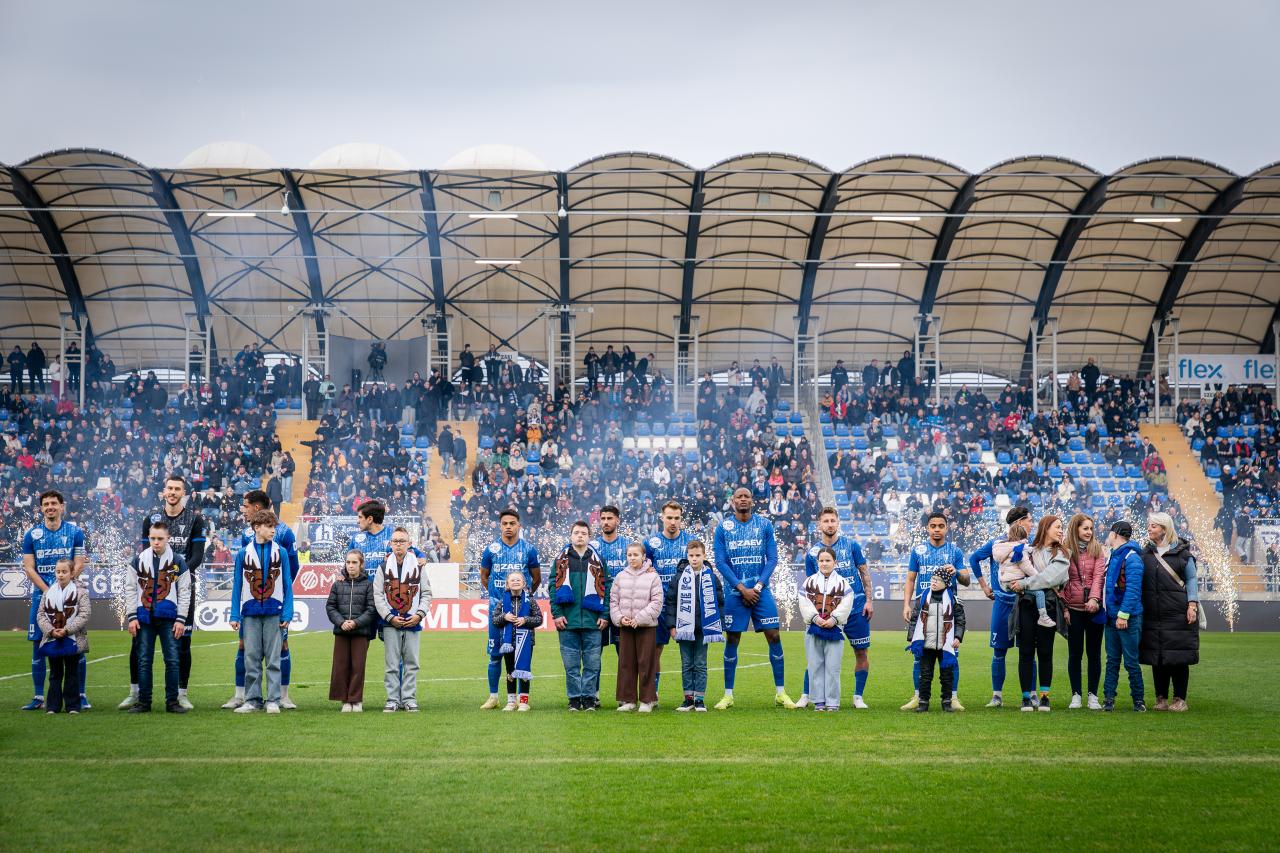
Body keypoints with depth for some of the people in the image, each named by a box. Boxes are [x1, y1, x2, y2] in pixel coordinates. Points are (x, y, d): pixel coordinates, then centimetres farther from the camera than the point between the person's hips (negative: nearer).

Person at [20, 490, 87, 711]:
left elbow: (79, 565, 0)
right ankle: (39, 697, 8)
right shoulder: (31, 535, 5)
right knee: (38, 645, 1)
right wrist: (48, 591, -11)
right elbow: (29, 568, 1)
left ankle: (80, 695, 5)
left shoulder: (75, 532, 3)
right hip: (41, 594, 1)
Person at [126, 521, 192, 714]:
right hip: (145, 617, 1)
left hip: (169, 618, -1)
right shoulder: (139, 560, 4)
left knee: (172, 660, -1)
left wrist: (181, 619, -3)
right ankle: (143, 701, 11)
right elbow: (132, 590, 8)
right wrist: (132, 617, 2)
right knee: (144, 661, 5)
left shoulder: (178, 561, 0)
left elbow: (185, 592, 2)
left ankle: (172, 701, 7)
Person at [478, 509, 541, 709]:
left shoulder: (528, 549, 2)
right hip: (497, 608, 1)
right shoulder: (491, 549, 3)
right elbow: (484, 576, 16)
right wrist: (494, 595, 11)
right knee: (495, 653, 2)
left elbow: (536, 579, 14)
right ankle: (493, 696, 10)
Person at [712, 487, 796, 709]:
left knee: (774, 637, -4)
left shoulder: (765, 525, 4)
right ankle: (728, 695, 8)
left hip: (761, 590, 1)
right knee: (732, 641, 1)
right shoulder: (723, 528, 1)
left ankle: (780, 692, 3)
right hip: (735, 591, -1)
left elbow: (772, 558, 2)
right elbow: (721, 562, -3)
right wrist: (742, 588, -11)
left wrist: (758, 586, -9)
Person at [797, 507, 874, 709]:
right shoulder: (812, 553, 3)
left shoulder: (851, 545, 1)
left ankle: (858, 697, 15)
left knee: (861, 653, 3)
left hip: (856, 609, 0)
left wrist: (868, 600, 0)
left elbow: (864, 573, 6)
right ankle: (805, 696, 5)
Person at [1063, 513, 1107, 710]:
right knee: (1075, 653, 4)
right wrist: (1063, 607, -6)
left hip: (1093, 607, 0)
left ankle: (1093, 696, 10)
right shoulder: (1065, 551, 3)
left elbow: (1099, 576, -7)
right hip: (1073, 609, 0)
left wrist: (1094, 599, -21)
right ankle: (1076, 695, 10)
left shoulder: (1098, 550, 3)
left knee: (1094, 652, 5)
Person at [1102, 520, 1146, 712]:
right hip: (1112, 617, 8)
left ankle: (1139, 699, 6)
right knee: (1112, 660, 7)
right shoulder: (1112, 557, 15)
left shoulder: (1131, 558, -12)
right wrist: (1107, 613, 16)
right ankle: (1108, 699, 9)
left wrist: (1124, 614, -22)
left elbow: (1133, 589, -19)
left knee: (1131, 661, -2)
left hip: (1128, 618, -8)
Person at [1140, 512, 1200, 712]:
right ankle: (1161, 698, 10)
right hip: (1153, 614, 3)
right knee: (1157, 658, 4)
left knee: (1178, 657, -2)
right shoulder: (1145, 553, 12)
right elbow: (1138, 581, 14)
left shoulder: (1182, 553, 2)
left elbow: (1191, 579, 2)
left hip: (1178, 613, -3)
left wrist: (1192, 605, -7)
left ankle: (1180, 699, 4)